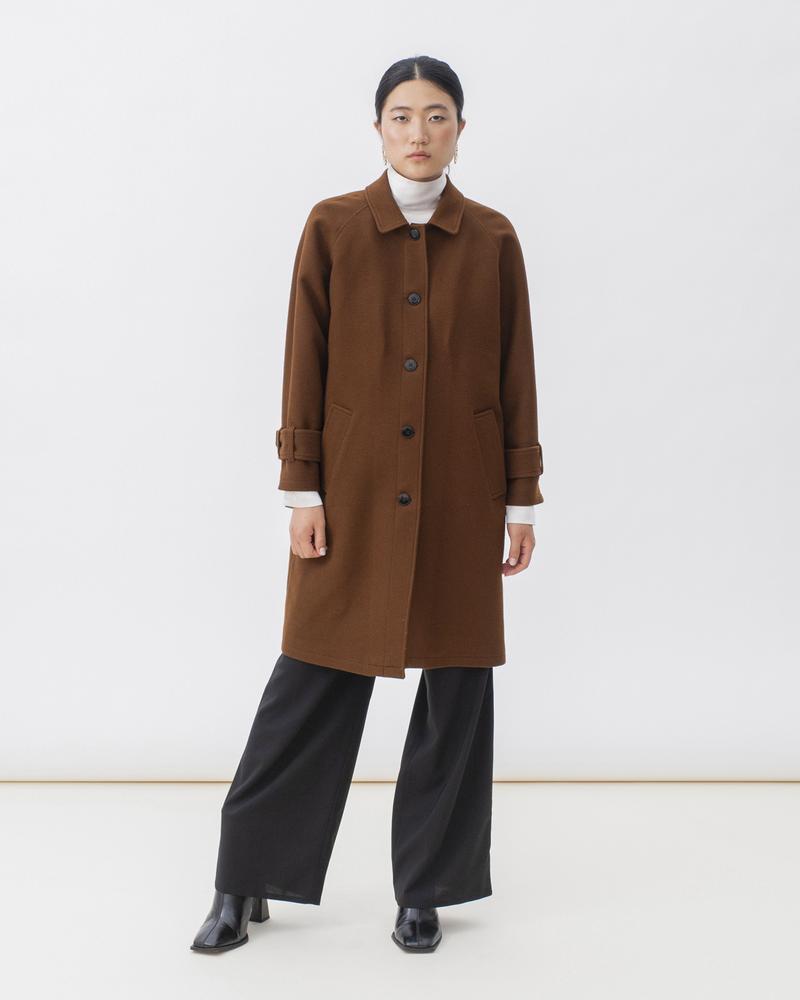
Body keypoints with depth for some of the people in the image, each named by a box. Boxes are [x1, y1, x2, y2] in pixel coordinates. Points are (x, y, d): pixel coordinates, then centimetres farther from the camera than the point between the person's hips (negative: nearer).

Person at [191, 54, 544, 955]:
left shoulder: (491, 238, 4)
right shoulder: (332, 227, 2)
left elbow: (515, 374, 6)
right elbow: (304, 366, 1)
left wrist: (521, 498, 3)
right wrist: (302, 489, -4)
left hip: (460, 500, 2)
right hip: (354, 494, -1)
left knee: (457, 687, 5)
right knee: (313, 680, 3)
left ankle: (425, 889, 22)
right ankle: (245, 884, 18)